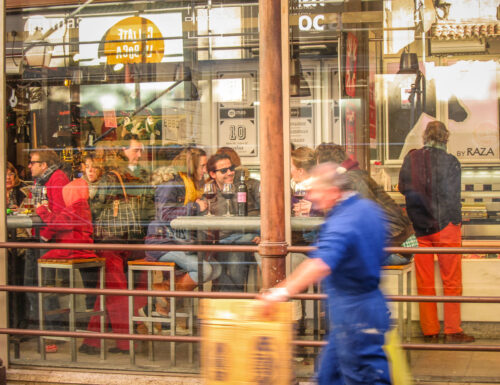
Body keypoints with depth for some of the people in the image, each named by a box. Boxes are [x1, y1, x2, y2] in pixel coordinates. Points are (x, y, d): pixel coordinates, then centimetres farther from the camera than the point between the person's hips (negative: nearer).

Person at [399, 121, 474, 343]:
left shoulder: (411, 158, 0)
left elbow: (403, 187, 10)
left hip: (418, 227, 4)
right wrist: (456, 222, 0)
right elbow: (452, 197, -10)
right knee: (451, 281, 5)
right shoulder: (450, 161, -10)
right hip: (444, 225, -3)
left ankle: (430, 332, 13)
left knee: (424, 283, 9)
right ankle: (452, 331, 7)